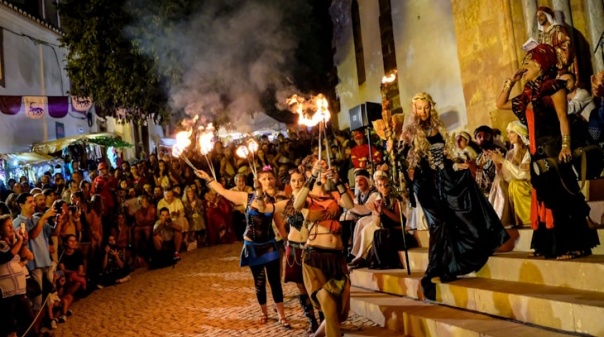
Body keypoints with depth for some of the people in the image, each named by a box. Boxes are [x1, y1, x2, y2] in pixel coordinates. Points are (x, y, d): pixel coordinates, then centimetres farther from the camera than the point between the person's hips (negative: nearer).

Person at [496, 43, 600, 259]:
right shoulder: (527, 96, 16)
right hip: (537, 154, 8)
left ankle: (571, 246, -2)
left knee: (561, 198, -6)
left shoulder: (553, 86, -3)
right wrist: (511, 81, 18)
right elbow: (500, 104, 26)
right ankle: (551, 246, 15)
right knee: (545, 199, 9)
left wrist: (566, 145, -21)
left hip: (553, 151, -7)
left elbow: (562, 117, -11)